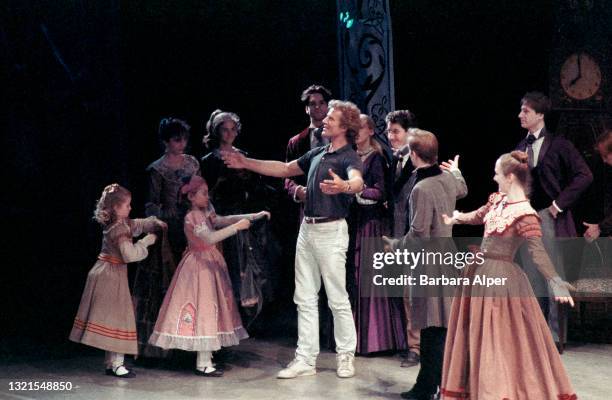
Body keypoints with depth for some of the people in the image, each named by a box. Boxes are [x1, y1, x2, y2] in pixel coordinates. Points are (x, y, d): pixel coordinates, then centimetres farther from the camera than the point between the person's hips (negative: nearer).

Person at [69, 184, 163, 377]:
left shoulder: (123, 223, 10)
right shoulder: (119, 229, -19)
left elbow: (137, 224, 26)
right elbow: (129, 254, -28)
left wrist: (155, 222, 12)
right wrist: (146, 241, -16)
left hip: (103, 273, 10)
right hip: (112, 276, -10)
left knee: (111, 317, 13)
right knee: (117, 317, -4)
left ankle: (111, 362, 20)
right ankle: (117, 363, 0)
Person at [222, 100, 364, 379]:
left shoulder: (348, 157, -12)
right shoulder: (318, 154, 13)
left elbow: (358, 182, -33)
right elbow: (285, 169, 24)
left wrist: (343, 186, -57)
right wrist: (246, 163, 22)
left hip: (331, 231, -8)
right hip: (307, 229, 8)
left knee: (337, 298, -1)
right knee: (305, 298, 9)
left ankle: (346, 356, 12)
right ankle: (305, 359, 13)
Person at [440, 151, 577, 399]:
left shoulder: (525, 214, -20)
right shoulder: (498, 200, 5)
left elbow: (537, 251, -28)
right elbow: (479, 216, 26)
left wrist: (555, 282, -39)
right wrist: (455, 219, 38)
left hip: (500, 277, -9)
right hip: (480, 272, 9)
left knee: (499, 341, -4)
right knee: (474, 336, 18)